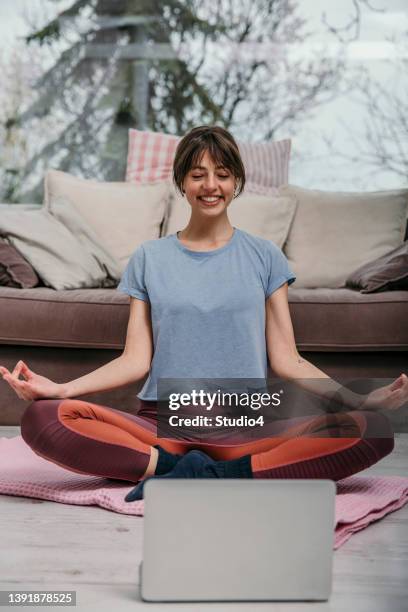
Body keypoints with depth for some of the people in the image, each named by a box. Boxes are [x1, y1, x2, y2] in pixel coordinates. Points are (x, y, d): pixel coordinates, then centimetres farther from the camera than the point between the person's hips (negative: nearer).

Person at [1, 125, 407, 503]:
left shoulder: (264, 256, 12)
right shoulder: (149, 259, 13)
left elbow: (285, 359, 7)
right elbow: (136, 360, 7)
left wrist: (361, 400, -8)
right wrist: (59, 388, -10)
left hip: (245, 425, 0)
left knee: (371, 431, -27)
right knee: (42, 418, -27)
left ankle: (206, 476, -26)